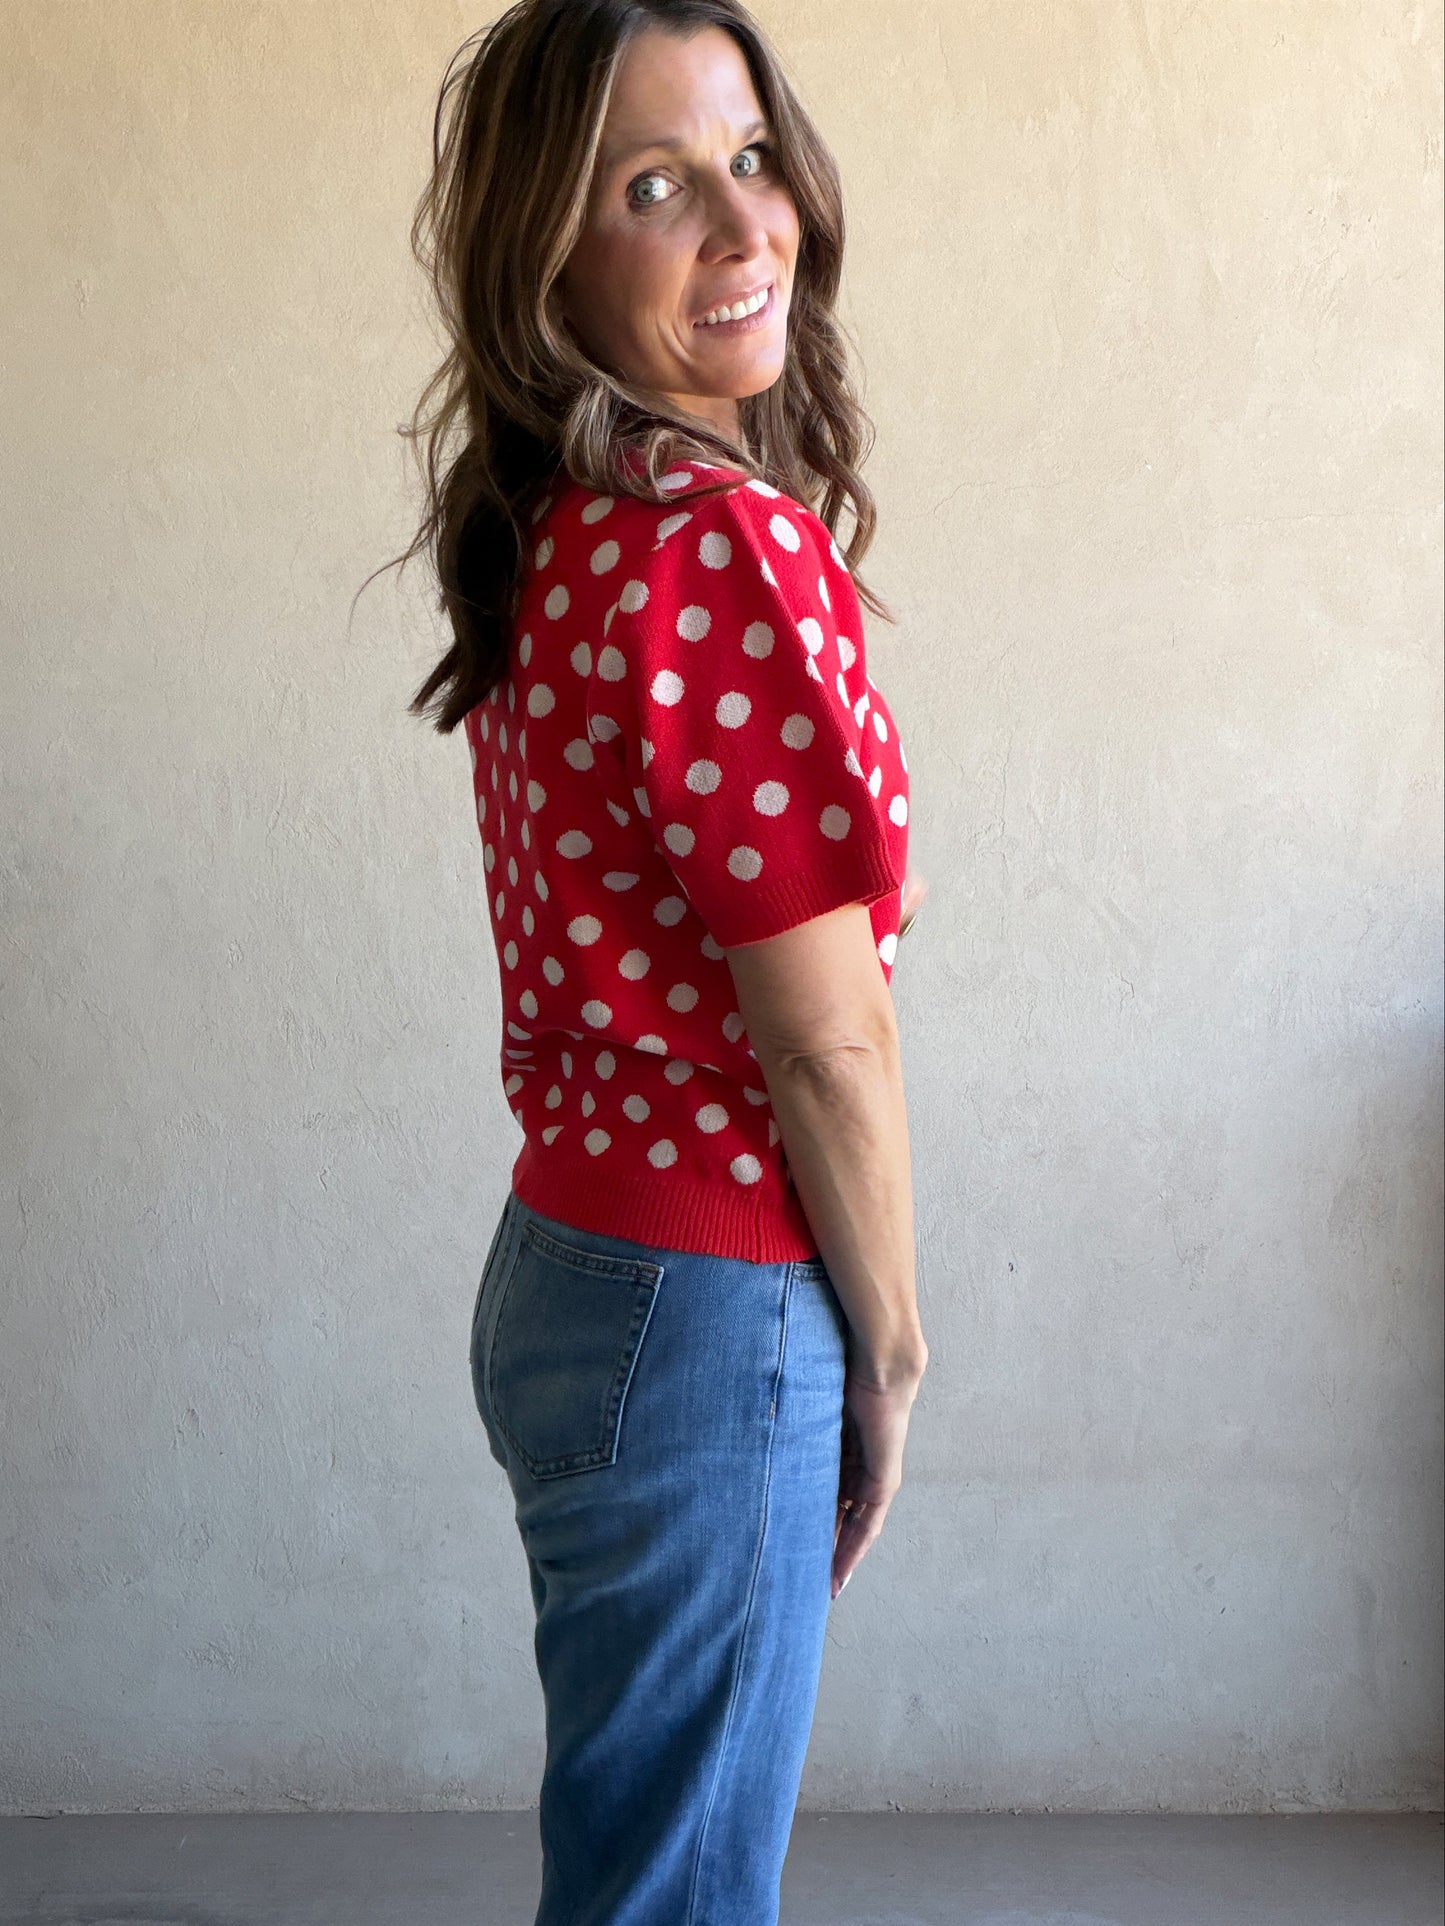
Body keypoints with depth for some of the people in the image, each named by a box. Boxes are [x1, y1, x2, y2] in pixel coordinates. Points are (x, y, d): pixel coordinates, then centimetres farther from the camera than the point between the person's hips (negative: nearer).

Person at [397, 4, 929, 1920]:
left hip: (569, 1257, 9)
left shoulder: (552, 538, 7)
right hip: (705, 1312, -9)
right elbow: (825, 1036, -18)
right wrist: (888, 1349, -3)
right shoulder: (730, 545, -21)